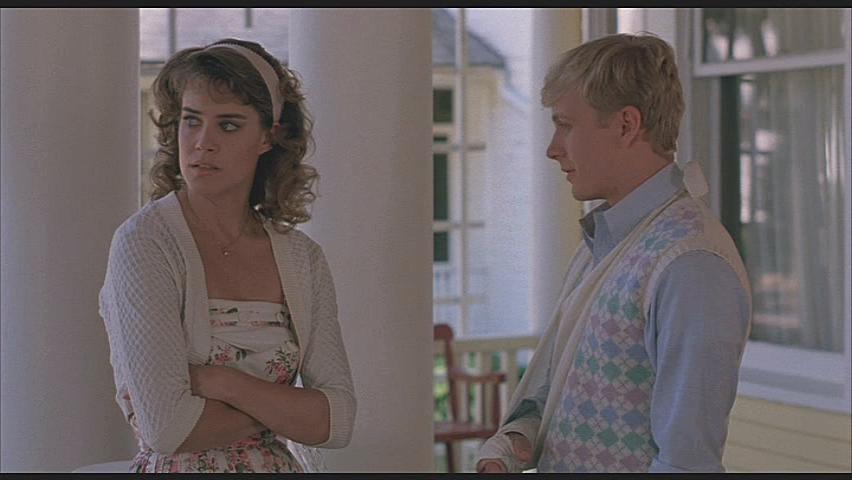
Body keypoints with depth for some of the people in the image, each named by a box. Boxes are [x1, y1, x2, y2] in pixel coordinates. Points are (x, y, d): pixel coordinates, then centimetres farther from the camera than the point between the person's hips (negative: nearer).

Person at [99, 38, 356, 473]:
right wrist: (286, 409, -10)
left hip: (284, 466, 4)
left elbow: (339, 422, -7)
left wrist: (223, 383, -18)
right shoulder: (144, 242, -13)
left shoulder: (303, 258, 0)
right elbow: (165, 428, -21)